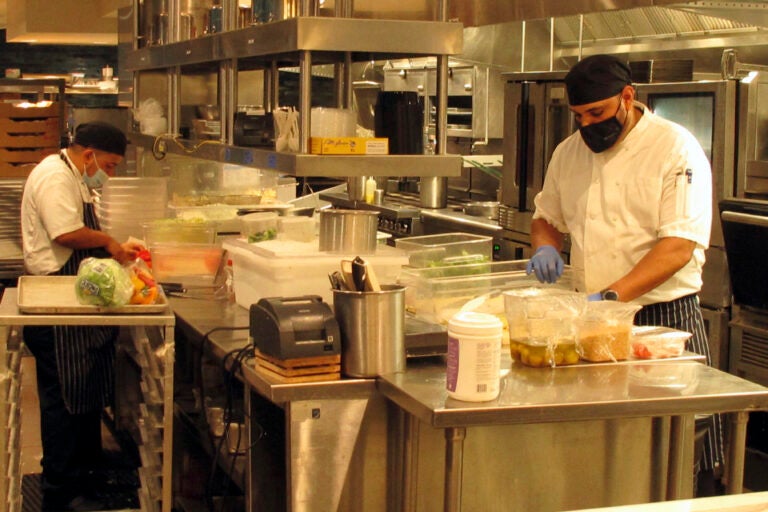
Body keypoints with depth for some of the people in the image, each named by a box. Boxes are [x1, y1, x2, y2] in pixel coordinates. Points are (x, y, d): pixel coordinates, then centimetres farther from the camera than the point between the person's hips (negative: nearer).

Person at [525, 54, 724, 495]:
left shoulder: (676, 149, -11)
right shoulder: (570, 152, 7)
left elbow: (679, 247, -19)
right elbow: (547, 216, 22)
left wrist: (610, 297, -28)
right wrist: (545, 244, -2)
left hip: (665, 317, -5)